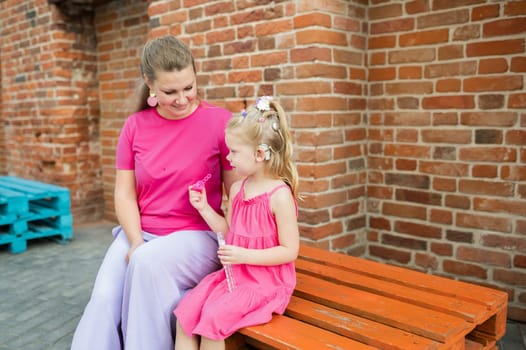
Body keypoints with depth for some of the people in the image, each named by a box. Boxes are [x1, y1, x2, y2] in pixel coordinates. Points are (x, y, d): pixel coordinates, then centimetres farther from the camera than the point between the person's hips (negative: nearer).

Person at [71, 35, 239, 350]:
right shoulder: (135, 126, 5)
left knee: (149, 263, -33)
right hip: (140, 233, 3)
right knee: (104, 299, -22)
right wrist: (136, 242, -10)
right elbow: (125, 194, 5)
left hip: (197, 235, -3)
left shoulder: (220, 121, -6)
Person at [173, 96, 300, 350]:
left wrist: (245, 255, -24)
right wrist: (204, 208, 5)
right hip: (233, 275, 8)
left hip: (265, 281, -7)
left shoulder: (279, 195, -17)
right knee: (184, 313, -5)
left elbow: (289, 251, -16)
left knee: (213, 318, -21)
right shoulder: (237, 189, 5)